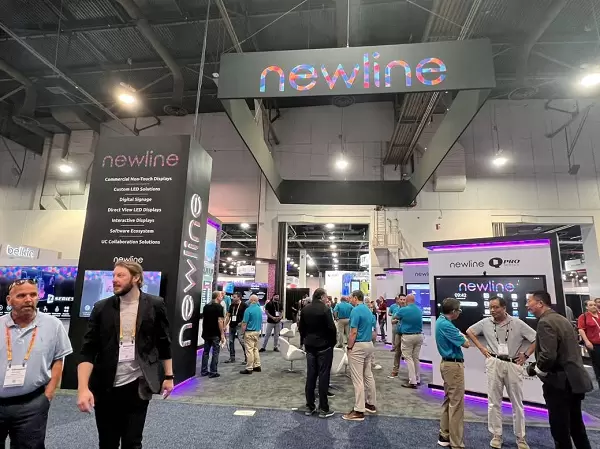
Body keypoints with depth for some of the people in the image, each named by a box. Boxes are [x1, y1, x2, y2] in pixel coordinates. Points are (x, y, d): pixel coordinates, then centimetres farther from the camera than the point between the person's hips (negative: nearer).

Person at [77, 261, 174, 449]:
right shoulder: (101, 308, -2)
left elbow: (164, 343, 3)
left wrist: (168, 376, 4)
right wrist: (83, 388, -15)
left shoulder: (155, 305, -5)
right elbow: (88, 350, -5)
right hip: (106, 388, 2)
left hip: (138, 385, -1)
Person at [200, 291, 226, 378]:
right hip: (215, 334, -7)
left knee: (206, 352, 14)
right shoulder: (219, 307, -12)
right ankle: (213, 372, 4)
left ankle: (204, 371, 18)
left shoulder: (206, 306, 10)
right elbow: (219, 321, -17)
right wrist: (222, 334, -14)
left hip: (206, 333, 7)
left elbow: (203, 320, 15)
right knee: (215, 353, 1)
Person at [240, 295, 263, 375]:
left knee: (249, 350, -2)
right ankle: (257, 366, 21)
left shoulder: (249, 309, -17)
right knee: (255, 349, 17)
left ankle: (249, 369, 2)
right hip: (257, 331, 8)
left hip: (250, 332, -8)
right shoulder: (259, 309, 6)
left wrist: (242, 332, -4)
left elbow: (244, 323, -16)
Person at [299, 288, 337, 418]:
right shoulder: (325, 309, -15)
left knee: (310, 376, 10)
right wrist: (333, 342, -3)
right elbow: (331, 328, -17)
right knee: (323, 376, 1)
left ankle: (309, 407, 16)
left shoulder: (305, 309, 3)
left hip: (310, 346, 6)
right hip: (324, 346, -5)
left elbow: (301, 327, 8)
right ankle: (323, 409, 7)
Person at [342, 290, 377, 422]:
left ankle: (359, 411, 1)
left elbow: (353, 333, -19)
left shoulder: (356, 310, -16)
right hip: (369, 344, 9)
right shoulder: (368, 310, 11)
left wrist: (349, 348, -11)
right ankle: (371, 404, 28)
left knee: (358, 379, -4)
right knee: (368, 375, 17)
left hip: (358, 346, -9)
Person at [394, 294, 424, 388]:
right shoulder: (419, 310, 3)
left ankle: (413, 382, -1)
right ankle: (417, 380, 22)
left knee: (409, 358, 1)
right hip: (419, 336, 6)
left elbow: (395, 317, 6)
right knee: (416, 358, 15)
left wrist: (401, 319, 28)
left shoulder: (403, 310, -13)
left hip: (407, 336, -5)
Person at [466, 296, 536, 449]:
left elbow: (536, 339, -1)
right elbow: (469, 331, 11)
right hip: (494, 364, 1)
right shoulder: (486, 322, -3)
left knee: (517, 403, 11)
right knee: (494, 402, 7)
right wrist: (481, 347, 5)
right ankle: (496, 435, 20)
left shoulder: (517, 323, -8)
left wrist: (526, 355, -4)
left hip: (513, 365, -1)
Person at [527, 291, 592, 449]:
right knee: (576, 426, 22)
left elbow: (548, 356, -28)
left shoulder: (545, 322, -20)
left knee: (560, 429, 5)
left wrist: (535, 369, -10)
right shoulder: (561, 319, 10)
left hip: (559, 383, -9)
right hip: (574, 380, 9)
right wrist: (538, 365, 15)